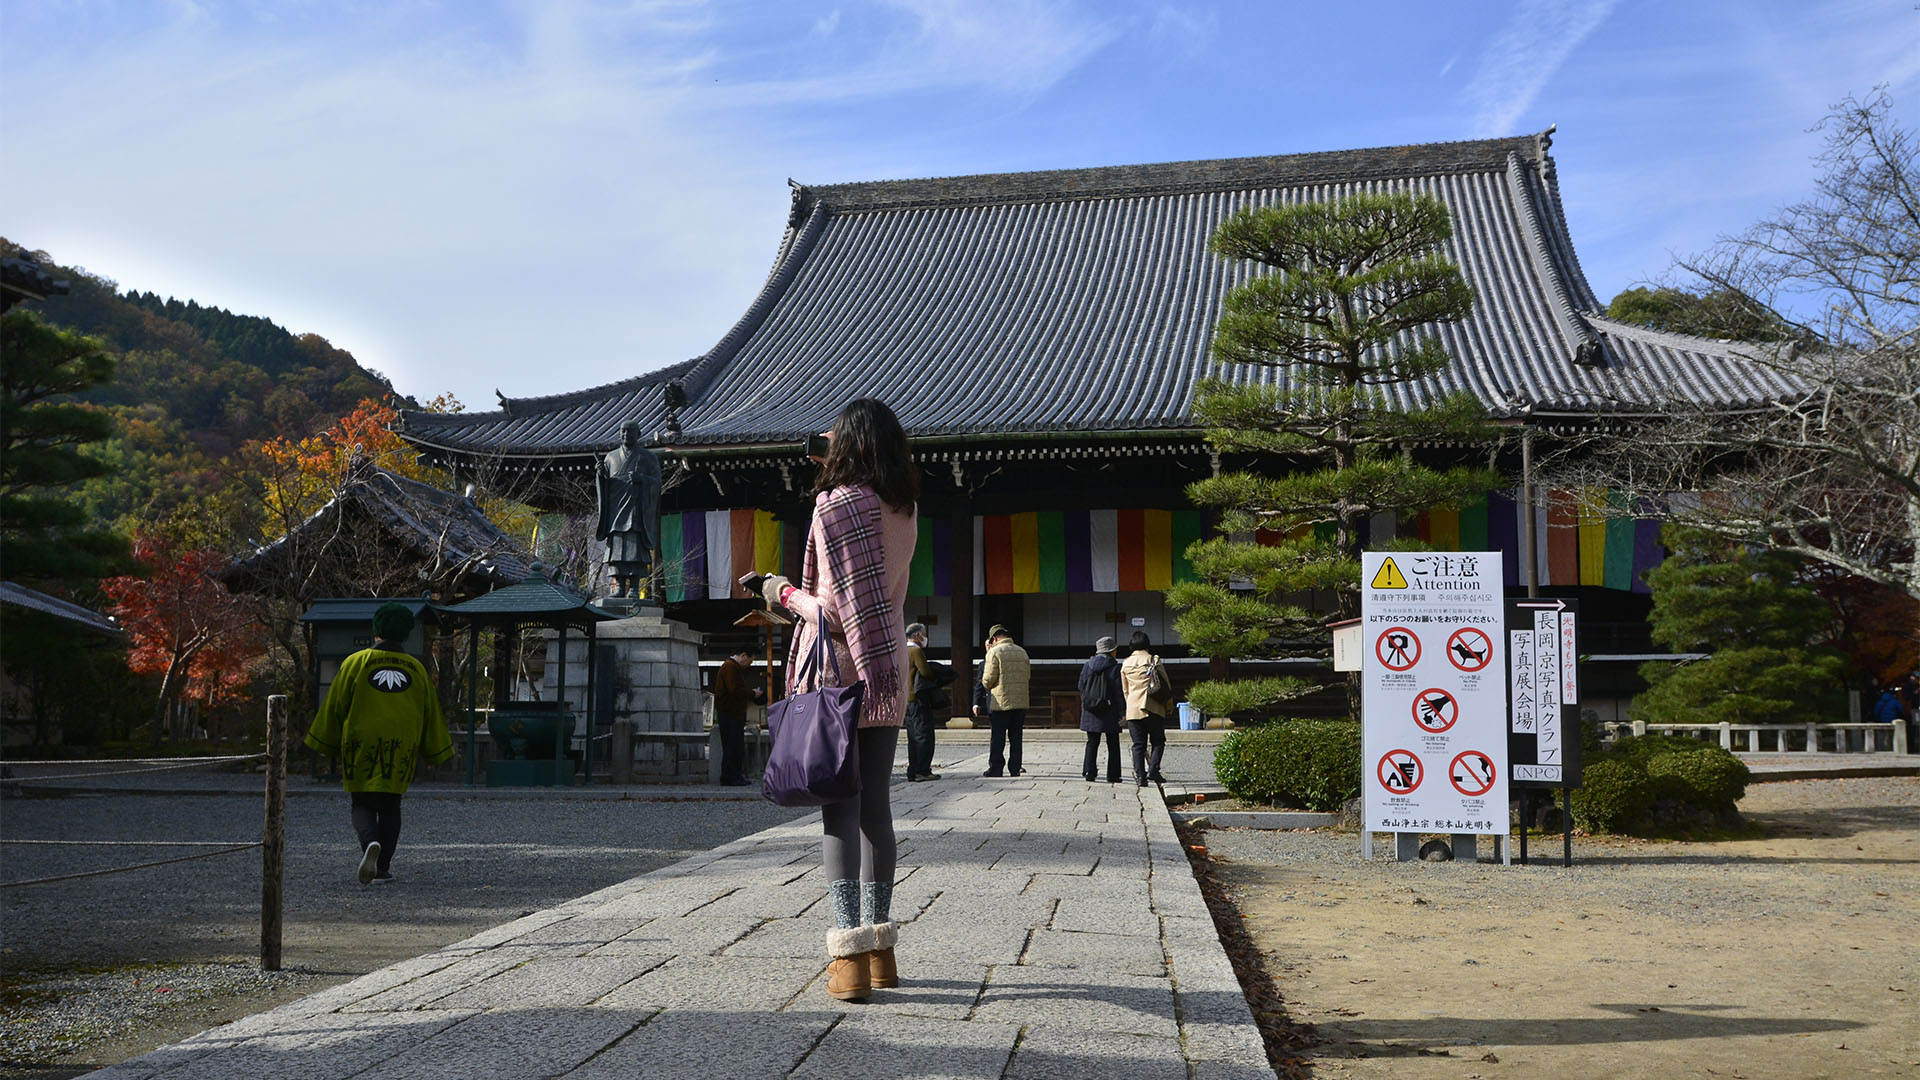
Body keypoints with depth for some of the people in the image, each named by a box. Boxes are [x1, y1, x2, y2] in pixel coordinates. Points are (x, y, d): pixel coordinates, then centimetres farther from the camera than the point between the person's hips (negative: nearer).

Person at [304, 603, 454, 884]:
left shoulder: (356, 662, -1)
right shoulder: (417, 669, 8)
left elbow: (335, 706, 1)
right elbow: (431, 714, 12)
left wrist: (328, 744, 12)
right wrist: (435, 752, 22)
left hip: (361, 747, -2)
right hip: (401, 750, 2)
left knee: (363, 805, 5)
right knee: (390, 807, 11)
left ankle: (370, 843, -25)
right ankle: (383, 869, 9)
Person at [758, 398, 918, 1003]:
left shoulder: (835, 504, -12)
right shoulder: (904, 511, 7)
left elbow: (840, 606, -17)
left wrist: (787, 595, 1)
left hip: (840, 672, -6)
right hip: (889, 673, 6)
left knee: (839, 807, -5)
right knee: (875, 805, 12)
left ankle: (850, 957, -8)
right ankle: (880, 943, 18)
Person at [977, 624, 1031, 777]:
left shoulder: (994, 652, -6)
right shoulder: (1022, 652, 11)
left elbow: (988, 679, -10)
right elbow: (1028, 676, 14)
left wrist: (986, 686, 12)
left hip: (1001, 701, -5)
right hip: (1021, 701, 5)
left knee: (997, 737, 0)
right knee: (1016, 736, 8)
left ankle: (995, 767, 1)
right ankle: (1015, 768, 8)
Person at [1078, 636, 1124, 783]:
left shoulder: (1087, 666, 5)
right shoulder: (1114, 668, -8)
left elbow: (1081, 687, 8)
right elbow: (1119, 691, -9)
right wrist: (1122, 711, -6)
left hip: (1090, 712, 4)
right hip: (1109, 712, -4)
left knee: (1092, 743, 10)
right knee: (1113, 744, 5)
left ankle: (1089, 772, 5)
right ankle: (1113, 775, 3)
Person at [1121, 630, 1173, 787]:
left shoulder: (1126, 664, 8)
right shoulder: (1154, 660, -2)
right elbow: (1166, 684, 2)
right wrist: (1168, 705, 13)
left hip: (1133, 709, 3)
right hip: (1154, 708, -3)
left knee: (1138, 744, 5)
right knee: (1158, 741, 8)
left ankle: (1140, 776, -1)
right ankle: (1153, 770, -9)